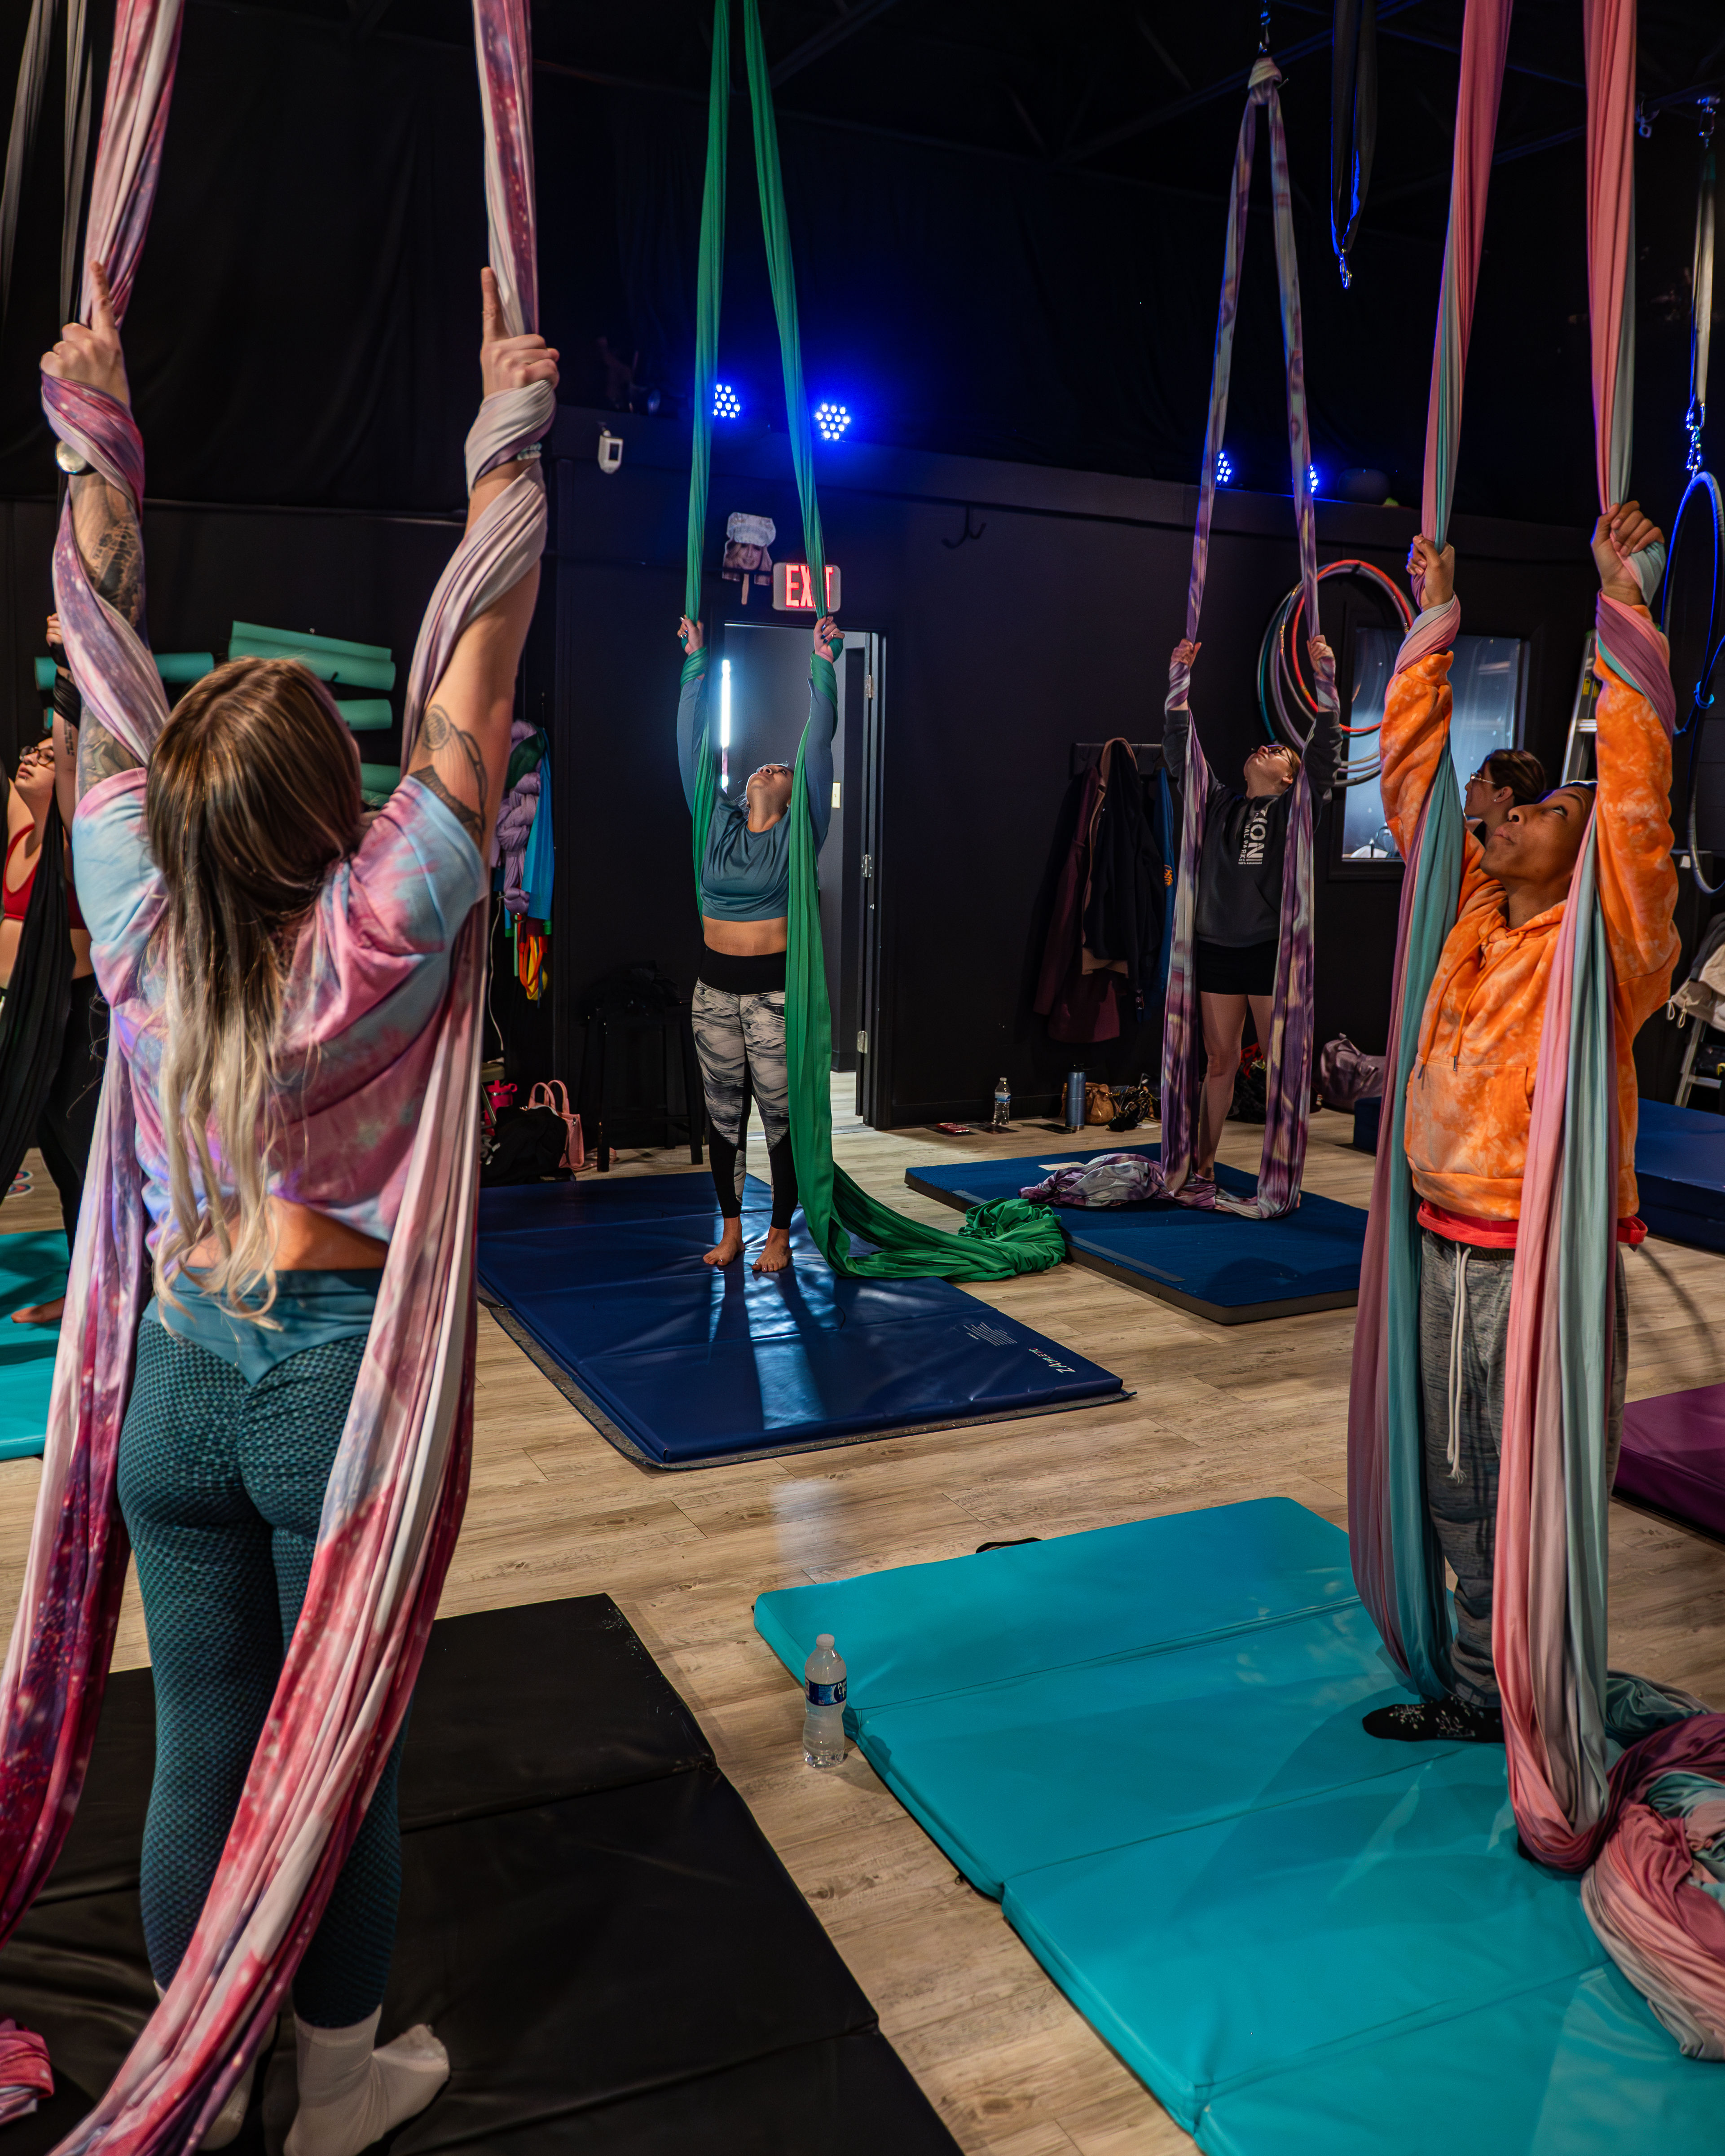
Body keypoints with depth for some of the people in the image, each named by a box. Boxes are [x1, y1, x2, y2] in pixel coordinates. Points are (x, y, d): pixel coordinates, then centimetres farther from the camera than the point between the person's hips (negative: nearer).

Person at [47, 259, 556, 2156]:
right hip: (344, 1364, -4)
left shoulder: (138, 918, -6)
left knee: (200, 1747, 17)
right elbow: (483, 676, -9)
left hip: (183, 1365, 4)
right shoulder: (377, 932, -16)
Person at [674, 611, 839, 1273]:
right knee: (723, 1110, 10)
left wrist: (822, 669, -6)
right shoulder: (716, 823, 8)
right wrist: (696, 664, 8)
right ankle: (731, 1229, 22)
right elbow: (693, 744, 9)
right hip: (716, 987, 3)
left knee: (780, 1112, 2)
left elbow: (818, 746, -4)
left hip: (776, 988, -3)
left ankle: (779, 1234, 14)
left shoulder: (799, 833, 0)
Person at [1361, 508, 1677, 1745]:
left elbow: (1637, 788, -19)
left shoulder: (1607, 941, -8)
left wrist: (1625, 607, -18)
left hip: (1542, 1262, -7)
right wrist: (1436, 629, 13)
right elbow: (1413, 783, 13)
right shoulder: (1475, 920, 8)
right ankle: (1479, 1696, 33)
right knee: (1463, 1493, 17)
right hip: (1448, 1250, 7)